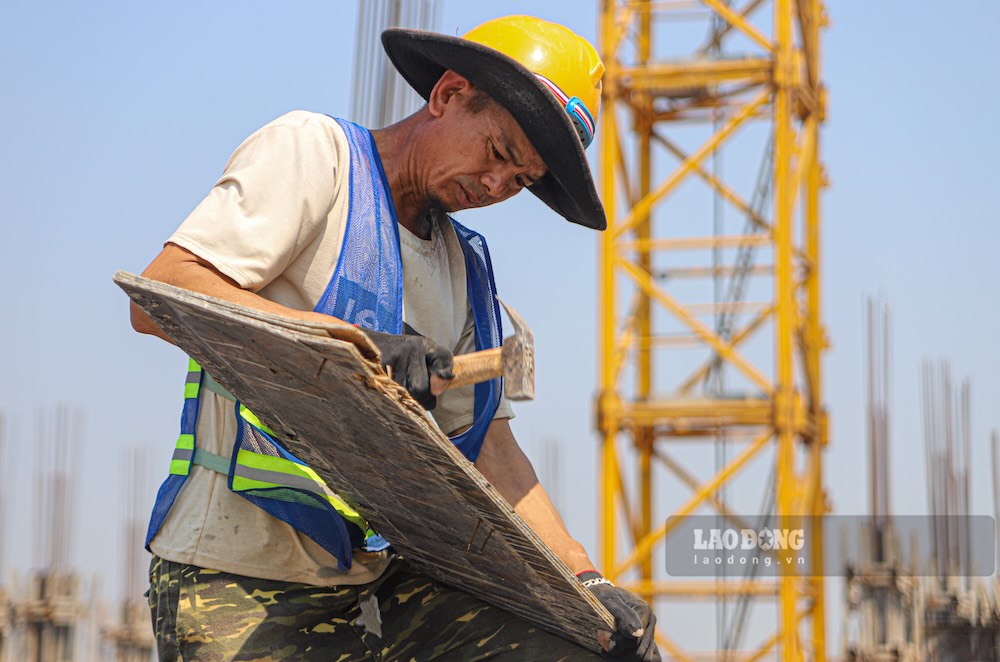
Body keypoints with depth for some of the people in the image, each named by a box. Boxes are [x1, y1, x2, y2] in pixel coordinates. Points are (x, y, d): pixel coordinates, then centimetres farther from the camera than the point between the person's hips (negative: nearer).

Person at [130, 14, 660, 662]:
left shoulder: (466, 268, 19)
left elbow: (488, 447, 13)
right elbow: (160, 297, -16)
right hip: (238, 588, -6)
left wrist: (585, 582, -1)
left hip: (383, 581, 6)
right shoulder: (312, 150, -3)